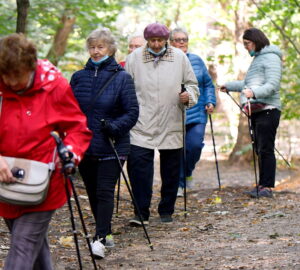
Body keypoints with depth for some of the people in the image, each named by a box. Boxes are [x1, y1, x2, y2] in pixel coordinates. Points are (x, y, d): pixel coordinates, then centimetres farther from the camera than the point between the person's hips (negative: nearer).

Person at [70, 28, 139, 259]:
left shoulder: (121, 77, -4)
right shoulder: (79, 77, 7)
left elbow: (132, 112, -6)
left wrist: (114, 126, -22)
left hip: (111, 148, -5)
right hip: (84, 146, 5)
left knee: (105, 192, -10)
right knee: (93, 193, 11)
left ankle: (100, 239, -13)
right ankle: (106, 234, 24)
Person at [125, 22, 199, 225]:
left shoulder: (180, 57, 4)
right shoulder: (134, 58, 2)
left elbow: (192, 83, 12)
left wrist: (189, 96, -10)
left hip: (171, 125, 2)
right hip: (142, 125, -2)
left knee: (171, 170, 9)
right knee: (138, 165, -13)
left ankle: (167, 211, 23)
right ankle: (141, 213, -7)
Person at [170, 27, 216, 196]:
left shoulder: (197, 60, 12)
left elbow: (208, 84, 17)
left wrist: (210, 102, 5)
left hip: (197, 113, 2)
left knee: (195, 145, -9)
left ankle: (187, 173, 20)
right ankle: (178, 184, 10)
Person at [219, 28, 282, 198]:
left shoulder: (271, 58, -6)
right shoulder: (258, 58, 25)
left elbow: (272, 85, -18)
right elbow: (249, 84, 37)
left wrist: (253, 93, -33)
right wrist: (229, 86, 45)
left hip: (267, 109, -10)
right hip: (256, 111, 10)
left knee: (265, 149, -11)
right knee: (259, 149, 6)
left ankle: (267, 187, -12)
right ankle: (262, 186, 7)